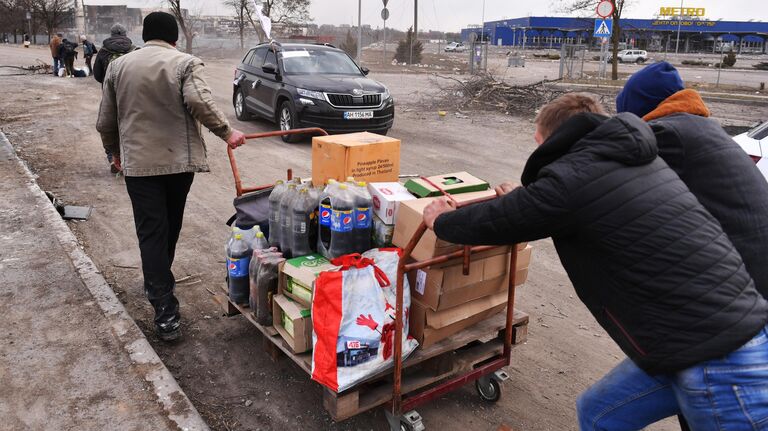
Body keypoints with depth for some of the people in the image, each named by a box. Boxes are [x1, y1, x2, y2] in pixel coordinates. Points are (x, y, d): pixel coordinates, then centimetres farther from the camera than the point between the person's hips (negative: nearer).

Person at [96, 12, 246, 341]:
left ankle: (166, 312, -7)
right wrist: (227, 133, -11)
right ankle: (160, 282, 38)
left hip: (138, 163, 1)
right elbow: (200, 102, -20)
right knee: (170, 228, 19)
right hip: (179, 160, 0)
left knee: (151, 232, -1)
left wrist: (116, 151, 25)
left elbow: (105, 122, 10)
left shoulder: (118, 66, 7)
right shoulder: (185, 63, -2)